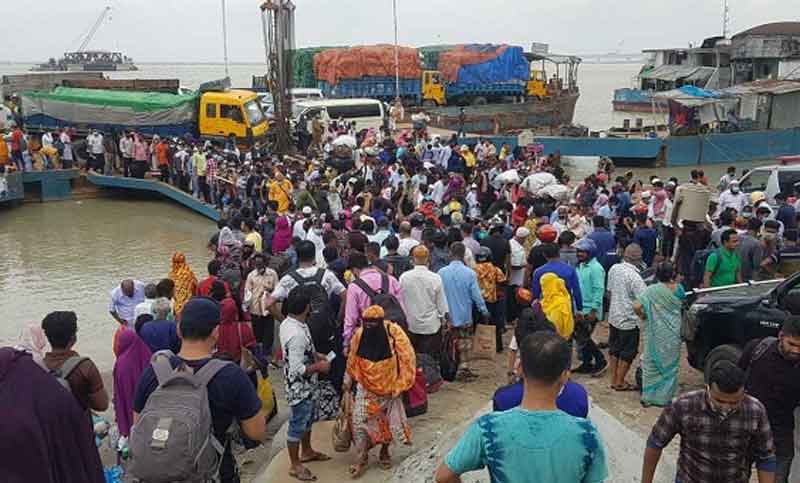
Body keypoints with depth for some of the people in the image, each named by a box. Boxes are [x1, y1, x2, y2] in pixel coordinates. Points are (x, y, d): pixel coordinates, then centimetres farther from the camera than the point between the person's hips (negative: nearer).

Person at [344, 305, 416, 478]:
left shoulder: (394, 333, -22)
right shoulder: (359, 334, -13)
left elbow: (407, 360, -14)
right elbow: (352, 360, 3)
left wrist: (399, 386, -12)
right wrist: (347, 382, 10)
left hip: (389, 388, -1)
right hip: (366, 388, 1)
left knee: (388, 422, 14)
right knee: (360, 421, -4)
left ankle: (384, 453, 37)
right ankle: (361, 460, 10)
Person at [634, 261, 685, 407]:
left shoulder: (652, 290, -15)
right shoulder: (679, 289, -5)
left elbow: (636, 306, -24)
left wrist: (643, 316, -5)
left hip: (656, 335, -2)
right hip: (674, 334, 3)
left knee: (652, 363, 11)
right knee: (670, 363, 15)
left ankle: (649, 397, 15)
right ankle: (665, 397, 22)